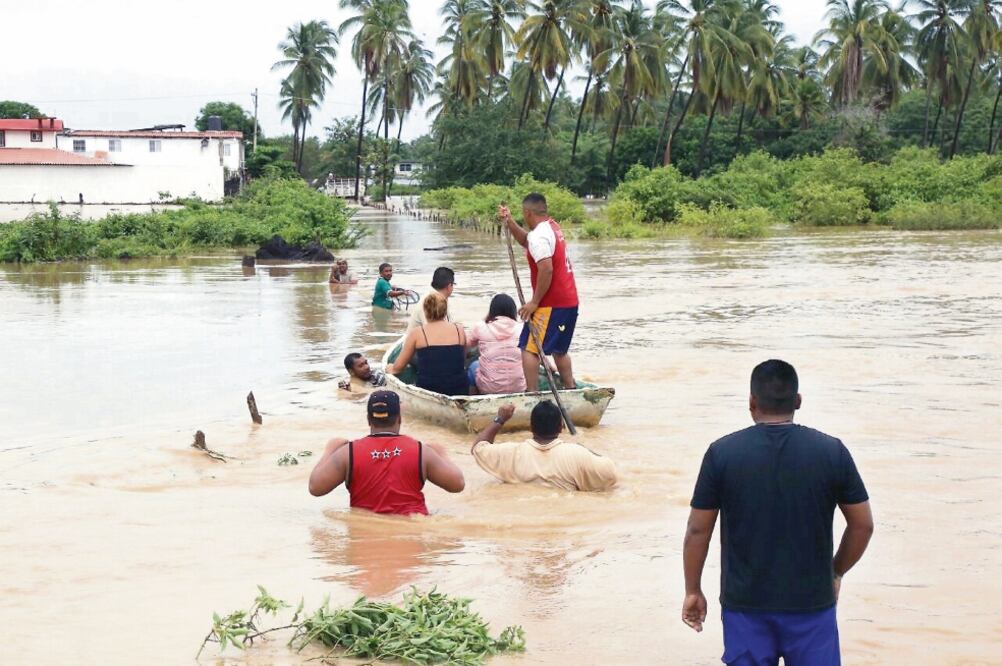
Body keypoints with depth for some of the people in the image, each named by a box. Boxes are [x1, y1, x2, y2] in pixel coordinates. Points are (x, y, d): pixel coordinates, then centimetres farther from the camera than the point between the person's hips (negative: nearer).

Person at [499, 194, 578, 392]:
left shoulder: (539, 235, -17)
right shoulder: (553, 227, 12)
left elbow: (546, 269, -26)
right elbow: (526, 242, 27)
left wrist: (534, 302, -20)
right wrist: (510, 222, 14)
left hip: (551, 305, -10)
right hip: (570, 301, 10)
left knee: (529, 348, -7)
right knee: (559, 349, 22)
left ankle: (532, 394, -11)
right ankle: (571, 389, 24)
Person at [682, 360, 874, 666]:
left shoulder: (722, 453, -6)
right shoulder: (832, 451, -5)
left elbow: (698, 530, -2)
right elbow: (862, 525, 1)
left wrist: (693, 590, 9)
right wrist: (836, 573, 17)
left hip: (744, 603, 0)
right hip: (812, 601, 0)